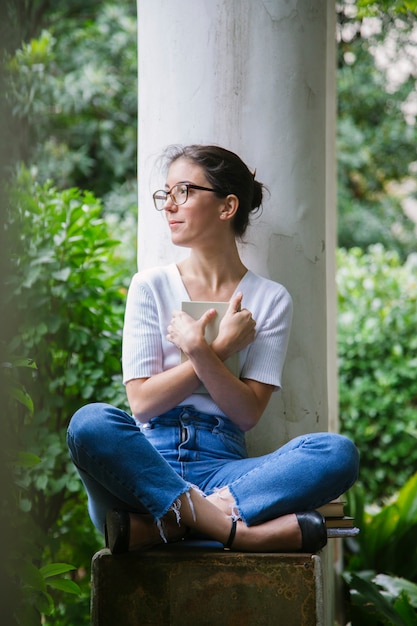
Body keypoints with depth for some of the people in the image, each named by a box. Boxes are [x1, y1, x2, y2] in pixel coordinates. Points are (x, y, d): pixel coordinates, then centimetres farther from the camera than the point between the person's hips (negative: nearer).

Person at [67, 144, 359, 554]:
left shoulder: (271, 300, 11)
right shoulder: (151, 286, 11)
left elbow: (248, 413, 1)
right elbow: (142, 401, 2)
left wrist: (199, 350, -13)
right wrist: (220, 350, -5)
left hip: (221, 467, 1)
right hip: (148, 463, -1)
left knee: (338, 453, -27)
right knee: (91, 423, -34)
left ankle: (150, 525, -33)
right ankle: (238, 531, -35)